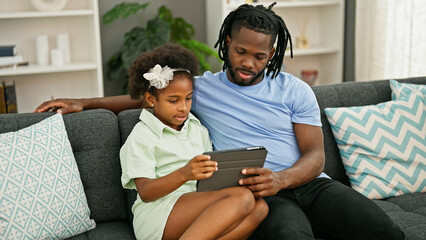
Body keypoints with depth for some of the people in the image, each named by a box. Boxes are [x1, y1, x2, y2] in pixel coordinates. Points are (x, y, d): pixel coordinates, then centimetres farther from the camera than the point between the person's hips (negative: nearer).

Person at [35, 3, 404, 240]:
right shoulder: (203, 87, 14)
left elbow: (315, 155, 4)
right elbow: (146, 97, 25)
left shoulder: (294, 90, 12)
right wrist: (85, 103, 17)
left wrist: (280, 179, -18)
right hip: (262, 193, -2)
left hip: (309, 183, 3)